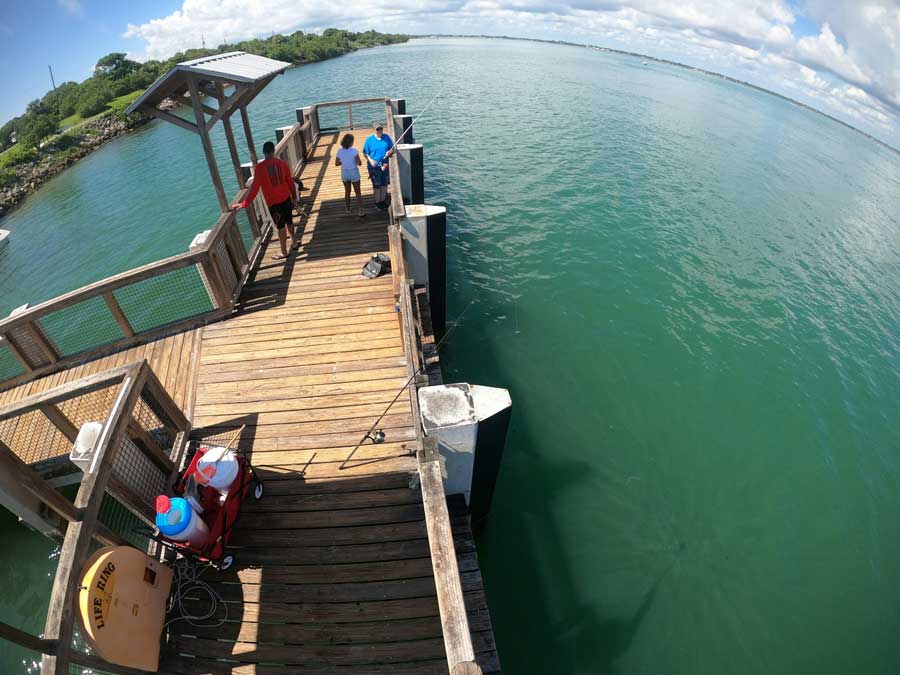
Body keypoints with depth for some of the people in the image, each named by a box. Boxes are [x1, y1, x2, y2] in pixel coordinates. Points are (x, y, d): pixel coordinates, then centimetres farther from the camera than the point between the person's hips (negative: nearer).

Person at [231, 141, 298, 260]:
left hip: (273, 202, -4)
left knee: (281, 226, 6)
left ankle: (284, 252, 17)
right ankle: (294, 242, 41)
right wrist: (294, 196, 19)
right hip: (286, 198, 4)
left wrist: (244, 204, -14)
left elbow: (255, 187, -18)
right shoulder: (282, 163, -4)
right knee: (289, 221, 23)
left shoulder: (260, 167, -16)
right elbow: (290, 181, 4)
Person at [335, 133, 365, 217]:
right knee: (358, 193, 9)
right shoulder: (354, 150, -20)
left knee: (347, 192, 22)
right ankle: (361, 211, 9)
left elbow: (336, 164, -1)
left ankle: (347, 208, 36)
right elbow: (359, 163, -18)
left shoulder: (340, 151, -8)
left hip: (344, 174, 4)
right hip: (354, 173, -4)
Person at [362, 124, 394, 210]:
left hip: (385, 165, 3)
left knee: (384, 184, 13)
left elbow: (392, 148, 7)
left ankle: (383, 200, 31)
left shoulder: (387, 137, 0)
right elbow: (365, 153, -4)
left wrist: (389, 152, -16)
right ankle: (377, 202, 21)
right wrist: (370, 160, -21)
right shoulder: (369, 140, -7)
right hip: (374, 166, -3)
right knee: (377, 185, 4)